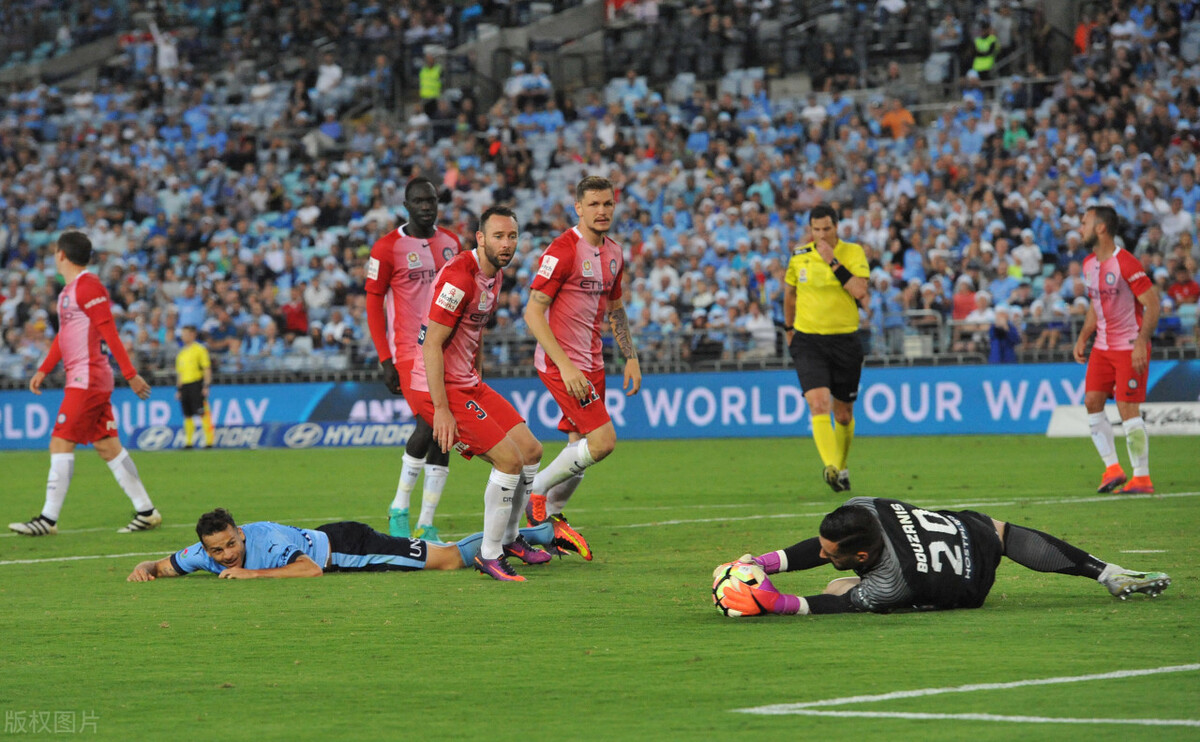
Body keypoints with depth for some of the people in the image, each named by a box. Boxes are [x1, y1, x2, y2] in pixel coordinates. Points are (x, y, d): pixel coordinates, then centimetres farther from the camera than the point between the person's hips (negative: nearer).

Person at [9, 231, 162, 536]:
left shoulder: (87, 286, -14)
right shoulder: (68, 290, 16)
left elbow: (109, 332, -18)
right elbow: (65, 334, 27)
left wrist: (130, 374, -19)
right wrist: (43, 370, 27)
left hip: (87, 379, -10)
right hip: (83, 378, 10)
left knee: (61, 443, -9)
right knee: (107, 445, 9)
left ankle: (49, 519, -8)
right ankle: (146, 511, 11)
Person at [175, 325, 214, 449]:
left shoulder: (200, 349, -2)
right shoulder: (181, 353, 18)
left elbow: (207, 369, -5)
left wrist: (206, 386, -12)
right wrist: (178, 389, 17)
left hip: (196, 383, -7)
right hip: (184, 385, 7)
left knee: (203, 414, -11)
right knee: (187, 416, 5)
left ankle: (209, 441, -11)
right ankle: (188, 442, 9)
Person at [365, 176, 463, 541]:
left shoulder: (451, 243, 11)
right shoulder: (388, 247, -5)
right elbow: (373, 304, -3)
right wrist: (385, 360, -8)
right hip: (410, 352, -5)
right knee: (429, 424, -18)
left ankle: (427, 524, 5)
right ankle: (399, 508, -1)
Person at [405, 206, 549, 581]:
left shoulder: (494, 275, 9)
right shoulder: (459, 277, -22)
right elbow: (432, 345, -23)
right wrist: (441, 409, -24)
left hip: (467, 384, 10)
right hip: (437, 389, -10)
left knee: (532, 451, 11)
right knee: (510, 459, -15)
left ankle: (509, 537, 29)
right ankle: (489, 554, -3)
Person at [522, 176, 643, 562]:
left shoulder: (613, 252, 9)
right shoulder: (563, 249, -16)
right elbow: (533, 311, -19)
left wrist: (631, 357, 18)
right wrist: (565, 365, -24)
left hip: (591, 362, 8)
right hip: (560, 360, -8)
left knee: (581, 445, 9)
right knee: (603, 439, -15)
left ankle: (551, 518, 24)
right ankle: (536, 489, 1)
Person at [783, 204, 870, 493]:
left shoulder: (853, 252, -4)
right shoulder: (799, 256, 3)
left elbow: (860, 291, -19)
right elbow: (789, 292, 20)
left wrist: (833, 261, -21)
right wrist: (790, 328, 24)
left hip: (845, 340, 0)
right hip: (808, 341, 0)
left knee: (843, 414, 11)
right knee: (819, 404, -21)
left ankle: (842, 468, 34)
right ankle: (831, 467, -33)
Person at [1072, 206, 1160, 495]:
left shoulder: (1126, 263, -18)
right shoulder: (1089, 265, 8)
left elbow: (1153, 305, -18)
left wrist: (1141, 343, -25)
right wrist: (1083, 338, 12)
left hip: (1130, 348, -8)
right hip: (1103, 346, 8)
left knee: (1128, 408, -10)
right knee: (1092, 402, 1)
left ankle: (1142, 477, -3)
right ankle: (1112, 468, 10)